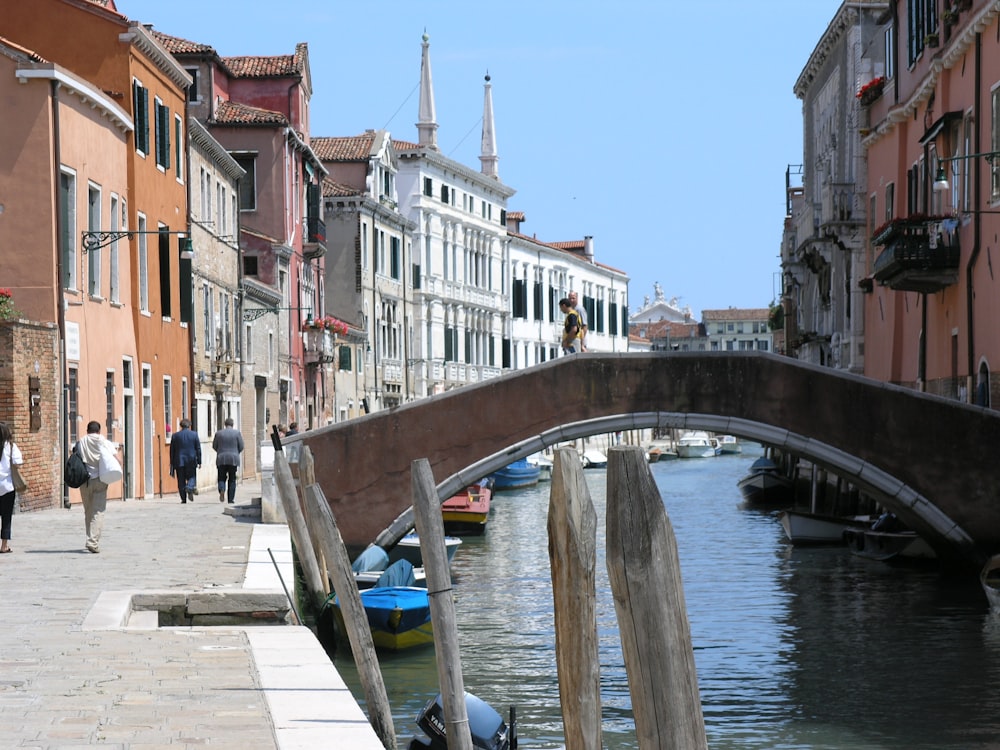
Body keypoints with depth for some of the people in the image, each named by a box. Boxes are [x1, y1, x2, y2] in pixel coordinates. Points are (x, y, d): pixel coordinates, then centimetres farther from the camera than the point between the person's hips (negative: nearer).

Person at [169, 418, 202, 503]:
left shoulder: (175, 436, 2)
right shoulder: (194, 434, 0)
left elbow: (172, 451, 5)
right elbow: (198, 449, 0)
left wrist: (172, 463, 11)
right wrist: (199, 461, 4)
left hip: (179, 461, 0)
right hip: (191, 461, 0)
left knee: (181, 480, 5)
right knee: (191, 477, 12)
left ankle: (183, 499, 1)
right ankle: (190, 487, -18)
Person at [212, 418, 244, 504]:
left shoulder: (219, 433, 1)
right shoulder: (237, 433, -1)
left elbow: (214, 446, 8)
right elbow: (241, 446, 0)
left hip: (221, 459, 0)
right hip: (233, 459, 0)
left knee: (221, 478, 9)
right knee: (232, 479, 7)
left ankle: (222, 490, -22)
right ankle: (231, 499, 5)